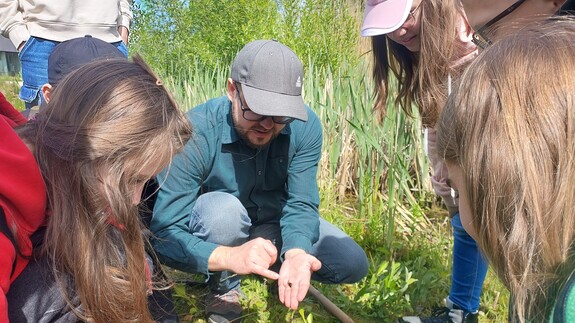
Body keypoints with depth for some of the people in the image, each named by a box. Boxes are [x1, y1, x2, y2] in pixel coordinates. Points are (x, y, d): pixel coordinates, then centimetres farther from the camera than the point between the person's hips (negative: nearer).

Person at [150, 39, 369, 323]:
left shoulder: (305, 126, -22)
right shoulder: (196, 133, -32)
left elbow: (301, 203, -22)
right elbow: (165, 234, -34)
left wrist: (295, 253, -43)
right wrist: (229, 256, -51)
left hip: (272, 224, 3)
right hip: (214, 229, -3)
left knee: (353, 264, -9)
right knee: (222, 208, -37)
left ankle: (274, 264, 14)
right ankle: (223, 287, -7)